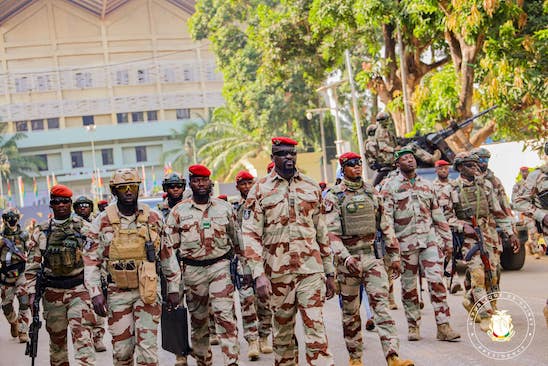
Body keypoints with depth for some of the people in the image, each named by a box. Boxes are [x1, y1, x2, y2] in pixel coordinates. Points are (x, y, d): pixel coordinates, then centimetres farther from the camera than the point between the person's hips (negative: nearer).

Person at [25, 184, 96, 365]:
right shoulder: (41, 232, 6)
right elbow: (32, 266, 8)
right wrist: (32, 293, 0)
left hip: (79, 289, -3)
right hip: (52, 292, 3)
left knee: (82, 336, -15)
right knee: (56, 337, 12)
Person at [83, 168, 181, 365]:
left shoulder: (153, 218, 2)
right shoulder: (103, 222, -2)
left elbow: (168, 255, 9)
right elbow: (91, 260, 1)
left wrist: (173, 288, 9)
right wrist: (95, 293, -7)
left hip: (147, 291, 0)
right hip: (117, 293, 0)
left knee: (147, 348, -4)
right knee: (121, 349, 6)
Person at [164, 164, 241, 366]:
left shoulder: (224, 207, 6)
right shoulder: (179, 211, 3)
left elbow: (236, 238, 14)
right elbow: (170, 245, 5)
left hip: (220, 265, -1)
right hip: (193, 269, 1)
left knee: (225, 314, -13)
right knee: (198, 319, 10)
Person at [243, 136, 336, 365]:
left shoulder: (312, 188, 9)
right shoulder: (260, 190, 2)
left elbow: (322, 232, 14)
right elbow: (251, 235, -4)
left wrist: (329, 272, 13)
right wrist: (259, 275, -13)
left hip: (311, 270, 1)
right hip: (278, 273, -1)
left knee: (316, 330, -6)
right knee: (282, 332, 10)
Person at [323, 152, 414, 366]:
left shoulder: (372, 192, 10)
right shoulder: (334, 197, -3)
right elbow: (331, 232, -12)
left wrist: (394, 254, 14)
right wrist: (345, 257, -25)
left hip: (373, 256, 3)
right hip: (348, 260, -2)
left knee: (381, 305, -8)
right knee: (350, 311, 8)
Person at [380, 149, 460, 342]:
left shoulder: (426, 185, 15)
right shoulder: (390, 186, 3)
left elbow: (438, 215, 17)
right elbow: (386, 215, -5)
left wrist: (447, 241, 14)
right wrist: (392, 240, -19)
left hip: (430, 239, 2)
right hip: (405, 243, -2)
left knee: (437, 281, -9)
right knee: (409, 287, 5)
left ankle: (443, 327, -8)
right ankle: (413, 326, 17)